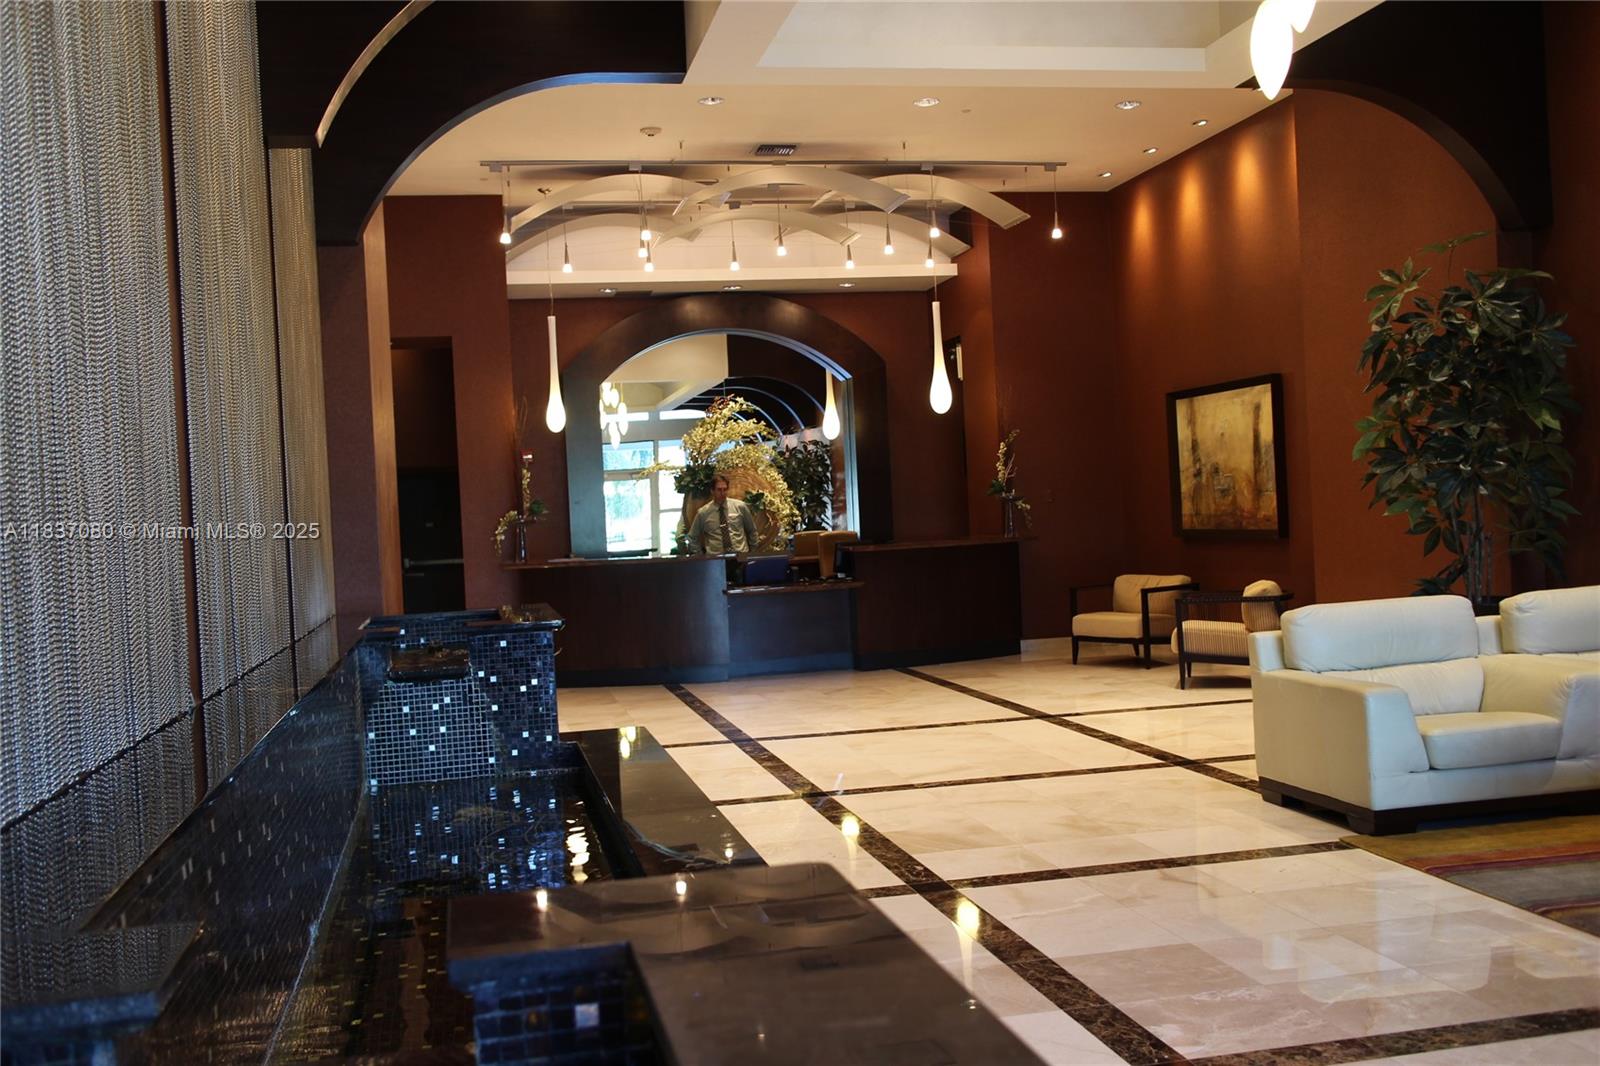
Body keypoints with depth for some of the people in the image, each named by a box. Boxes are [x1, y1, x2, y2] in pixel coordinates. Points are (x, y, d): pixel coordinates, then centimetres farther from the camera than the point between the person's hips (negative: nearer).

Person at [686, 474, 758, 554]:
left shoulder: (740, 506, 7)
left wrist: (752, 553, 15)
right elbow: (693, 538, 18)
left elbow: (752, 531, 17)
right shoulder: (703, 513, 6)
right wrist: (702, 557, 11)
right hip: (715, 558, 0)